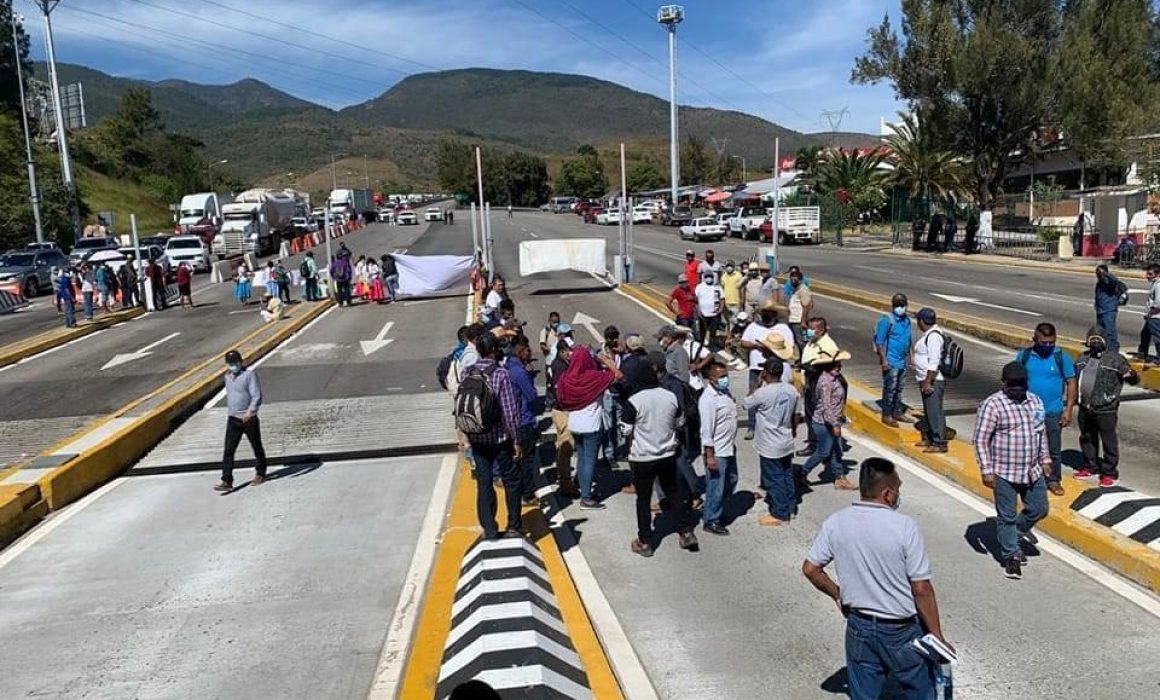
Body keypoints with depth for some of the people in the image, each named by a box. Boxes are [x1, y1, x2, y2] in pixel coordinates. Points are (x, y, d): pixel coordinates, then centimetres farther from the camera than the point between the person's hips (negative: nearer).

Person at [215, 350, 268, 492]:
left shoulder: (250, 374, -12)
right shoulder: (228, 376, 10)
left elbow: (257, 396, -19)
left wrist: (250, 411, -31)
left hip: (249, 419, -5)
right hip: (232, 419, 5)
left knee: (257, 448, 10)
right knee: (228, 451, -5)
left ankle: (260, 474, 29)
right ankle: (227, 482, -7)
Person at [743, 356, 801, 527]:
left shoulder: (762, 393, -23)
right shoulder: (791, 390, -4)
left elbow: (746, 404, -4)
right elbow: (795, 415, 7)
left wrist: (758, 383, -2)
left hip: (770, 447, -6)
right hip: (787, 443, 7)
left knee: (774, 480, 5)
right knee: (787, 477, 19)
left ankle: (779, 514, 14)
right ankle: (790, 508, 32)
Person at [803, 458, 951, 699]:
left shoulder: (836, 523, -9)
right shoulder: (905, 527, -21)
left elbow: (810, 569, -2)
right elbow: (921, 590, -17)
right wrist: (938, 636, -6)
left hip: (859, 626, 3)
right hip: (901, 630, -3)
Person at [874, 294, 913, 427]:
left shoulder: (906, 319, 8)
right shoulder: (887, 320, -14)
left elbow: (908, 340, 18)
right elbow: (879, 342, -14)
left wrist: (911, 356, 18)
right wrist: (884, 359, -18)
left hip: (903, 361, 7)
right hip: (891, 361, -7)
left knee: (899, 388, 15)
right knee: (890, 388, -2)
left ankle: (897, 412, 27)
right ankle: (886, 415, 6)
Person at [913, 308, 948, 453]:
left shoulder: (933, 336, -19)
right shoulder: (929, 334, 13)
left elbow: (934, 362, -24)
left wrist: (928, 382, -24)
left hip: (933, 381, -11)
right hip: (927, 380, 11)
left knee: (935, 411, -6)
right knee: (928, 411, 19)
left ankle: (939, 443, -1)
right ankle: (929, 438, 30)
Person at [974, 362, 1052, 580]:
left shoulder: (1035, 401, 5)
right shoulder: (992, 404, -15)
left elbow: (1042, 432, 18)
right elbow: (981, 439, -15)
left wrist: (1045, 459, 17)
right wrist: (987, 470, -18)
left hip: (1033, 471, 6)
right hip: (1004, 472, -6)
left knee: (1039, 509, 17)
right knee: (1006, 516, 5)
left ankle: (1019, 530, 45)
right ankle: (1010, 556, 19)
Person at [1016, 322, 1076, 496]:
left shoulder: (1062, 357, -7)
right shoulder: (1023, 356, -4)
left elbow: (1071, 383, -3)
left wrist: (1068, 409, -7)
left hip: (1053, 413, -1)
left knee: (1054, 449, 9)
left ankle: (1054, 480, 23)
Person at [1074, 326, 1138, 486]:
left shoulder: (1115, 358, -8)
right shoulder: (1083, 357, 10)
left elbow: (1133, 378, -11)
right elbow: (1074, 376, 24)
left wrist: (1132, 376, -32)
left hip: (1105, 410, -6)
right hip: (1085, 408, 6)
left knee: (1109, 441, 3)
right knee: (1087, 439, 17)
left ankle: (1110, 473, 13)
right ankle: (1091, 467, 32)